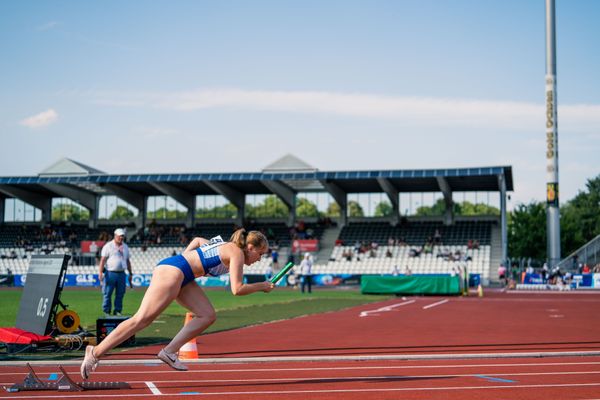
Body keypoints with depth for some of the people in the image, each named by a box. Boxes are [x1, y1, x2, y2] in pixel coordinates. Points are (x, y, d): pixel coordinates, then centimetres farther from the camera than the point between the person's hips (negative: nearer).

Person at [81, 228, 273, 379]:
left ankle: (169, 352, 1)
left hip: (179, 276, 10)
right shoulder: (237, 253, -7)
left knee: (208, 316, 3)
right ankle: (96, 352, -9)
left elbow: (198, 240, 34)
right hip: (172, 271, -10)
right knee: (141, 319, -12)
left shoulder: (225, 246, 20)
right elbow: (237, 289, -16)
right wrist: (261, 286, -2)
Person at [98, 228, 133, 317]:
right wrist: (100, 273, -16)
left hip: (121, 273, 5)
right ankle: (106, 312, 4)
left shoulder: (125, 247, 16)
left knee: (120, 294, 4)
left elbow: (128, 261, 22)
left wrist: (130, 274, 18)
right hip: (110, 273, -5)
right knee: (107, 293, -3)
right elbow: (103, 260, -7)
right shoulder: (108, 246, -1)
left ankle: (117, 311, 13)